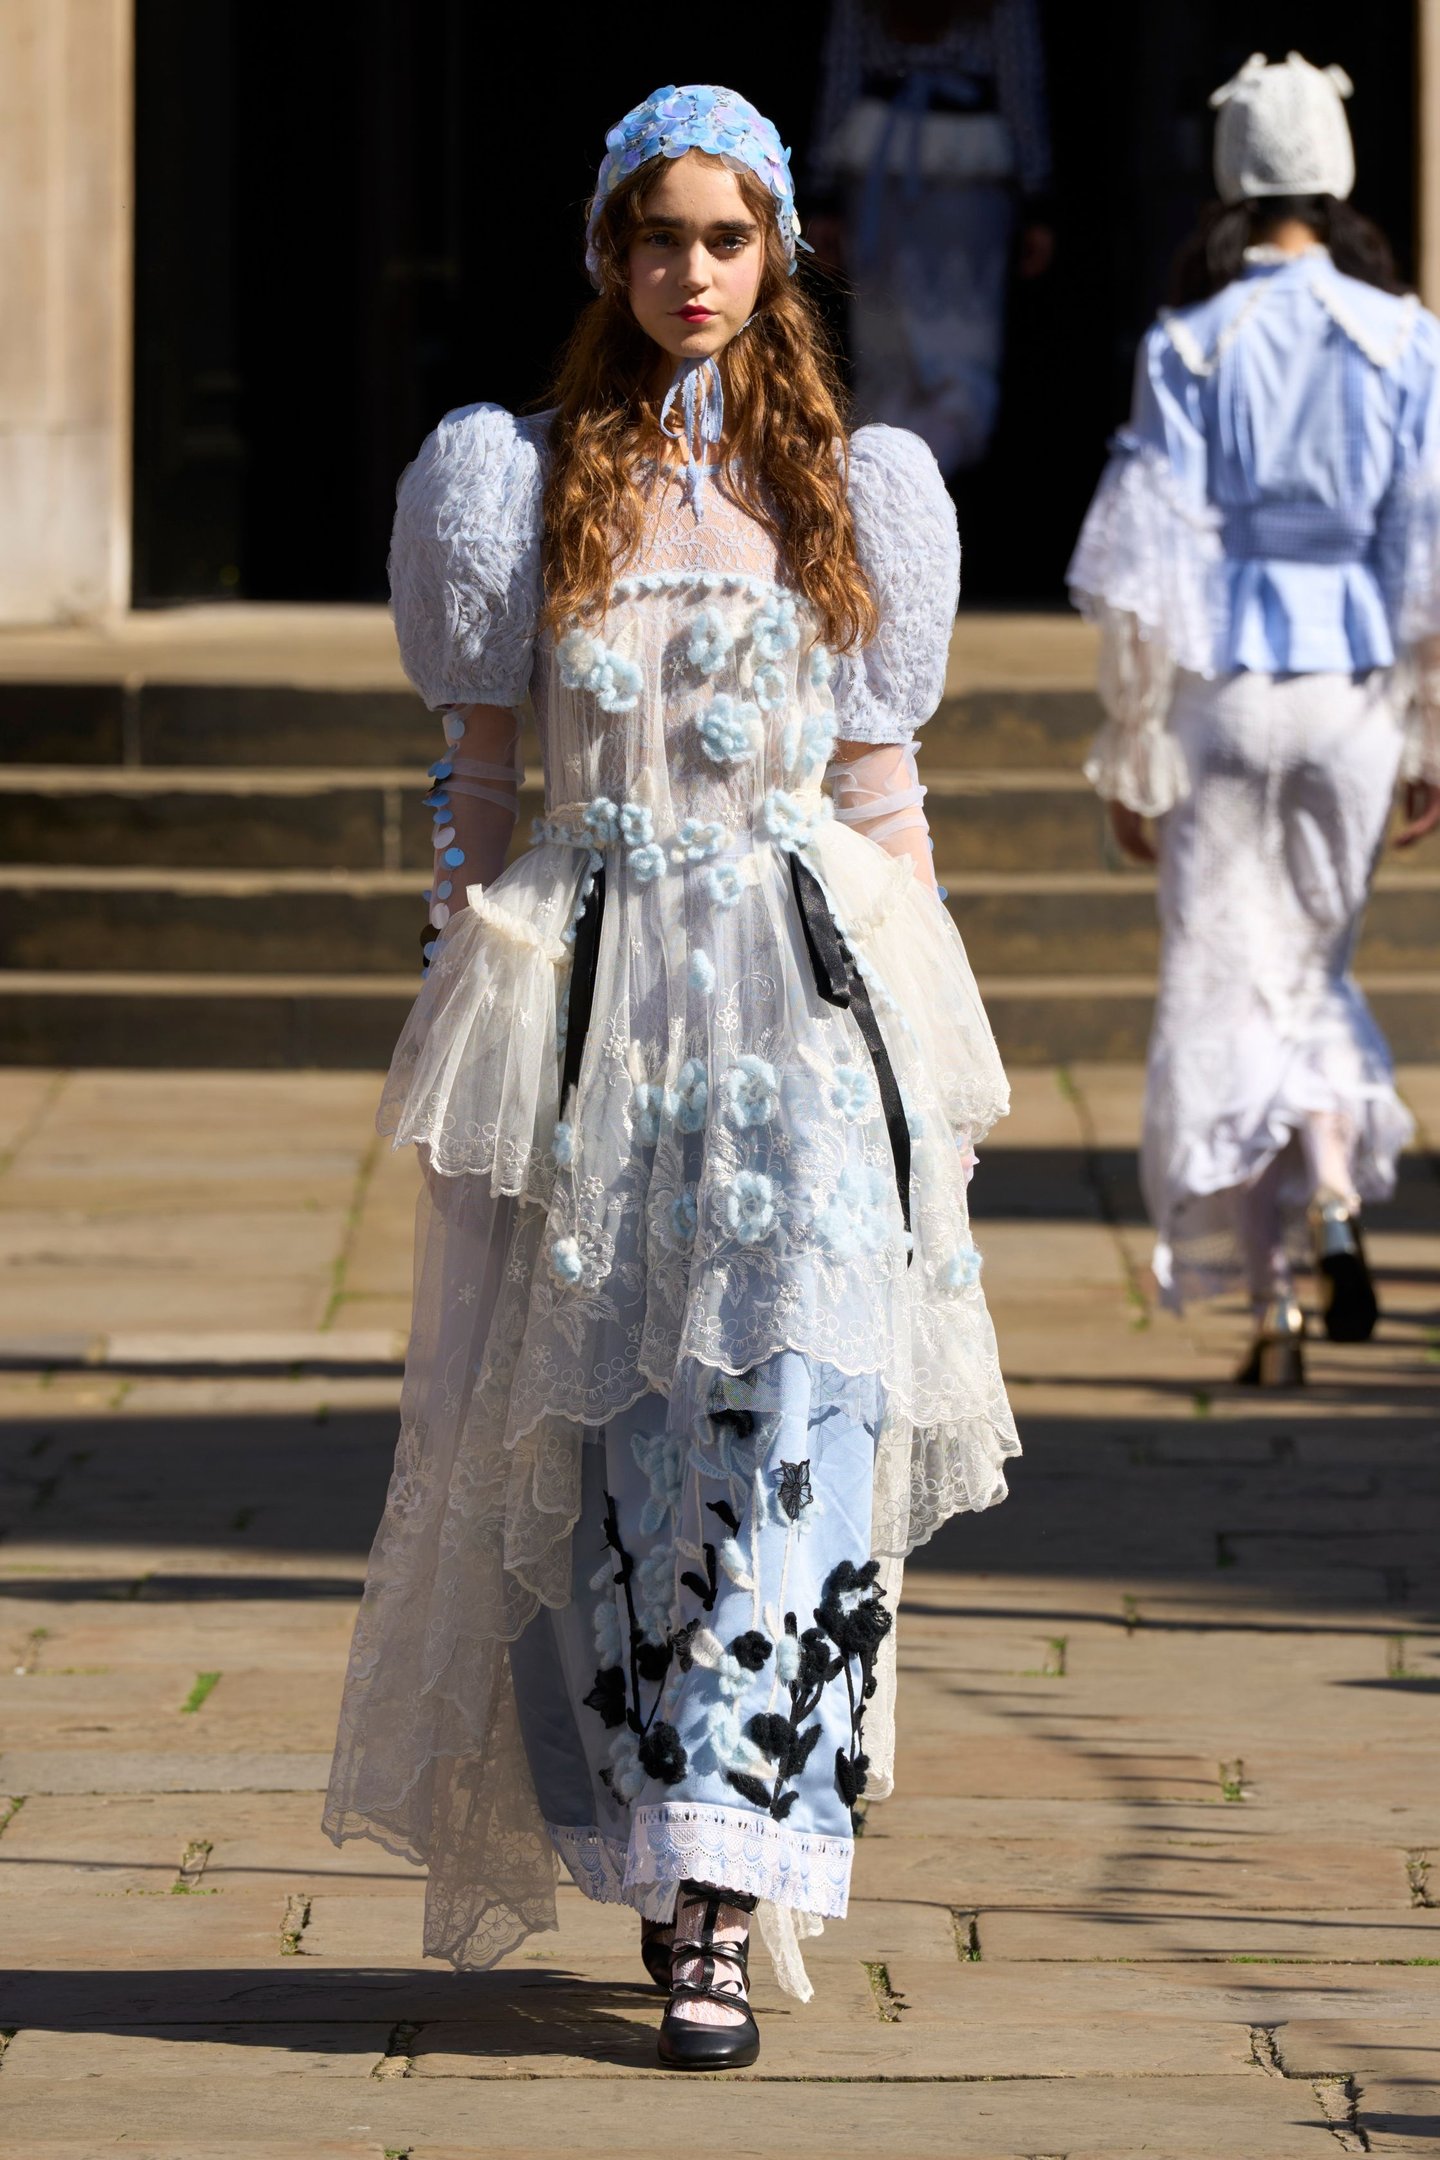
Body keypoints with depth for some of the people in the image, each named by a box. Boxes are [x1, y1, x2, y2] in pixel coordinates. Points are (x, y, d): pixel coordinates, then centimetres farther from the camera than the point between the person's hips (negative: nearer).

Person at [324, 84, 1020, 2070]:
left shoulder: (847, 487, 10)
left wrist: (930, 1041, 7)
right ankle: (671, 1854, 13)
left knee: (793, 1417, -11)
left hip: (811, 987, 0)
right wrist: (470, 998, 1)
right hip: (602, 988, 0)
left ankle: (718, 1898, -12)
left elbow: (881, 780, 11)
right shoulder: (532, 483, 6)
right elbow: (479, 759, 8)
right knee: (624, 1433, -1)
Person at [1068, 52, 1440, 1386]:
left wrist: (1130, 755, -1)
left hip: (1222, 684, -2)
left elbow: (1144, 571, -8)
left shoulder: (1189, 348, -6)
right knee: (1311, 966, 21)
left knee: (1229, 987, 5)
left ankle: (1268, 1303, -1)